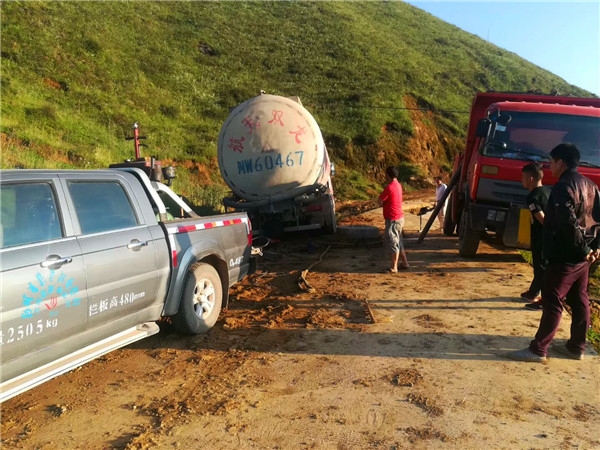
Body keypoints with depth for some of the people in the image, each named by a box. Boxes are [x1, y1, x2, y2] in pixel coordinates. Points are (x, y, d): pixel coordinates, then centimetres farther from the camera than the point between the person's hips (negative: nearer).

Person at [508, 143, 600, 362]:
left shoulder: (563, 187, -17)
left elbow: (569, 223, -26)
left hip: (564, 256, -9)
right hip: (582, 256, 9)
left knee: (552, 303, -4)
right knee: (579, 301, 15)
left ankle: (538, 349, 3)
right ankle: (576, 347, 25)